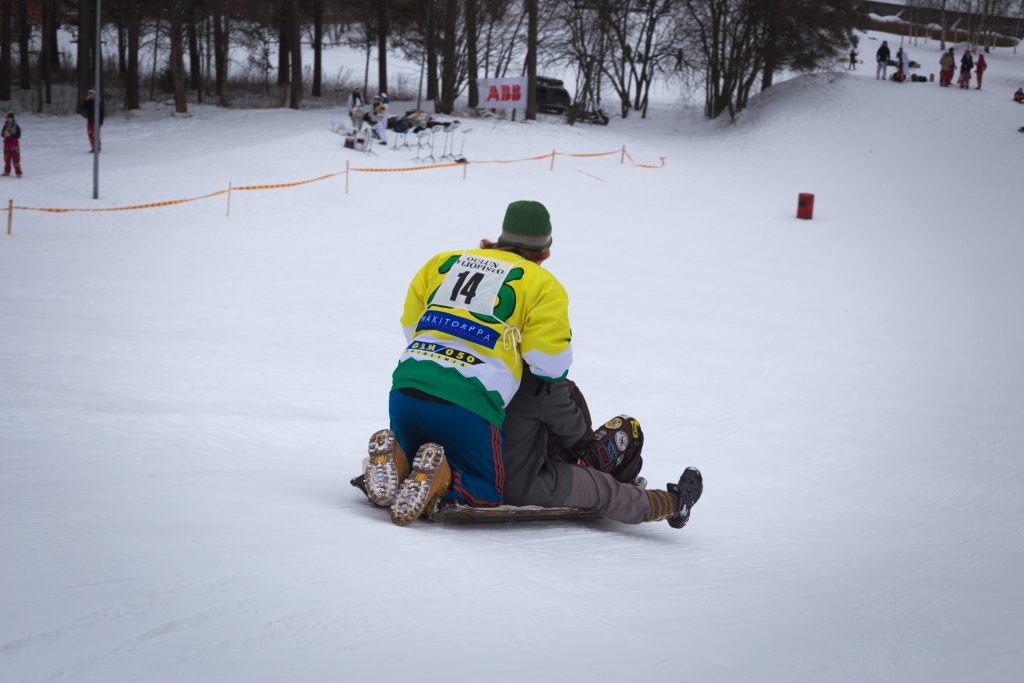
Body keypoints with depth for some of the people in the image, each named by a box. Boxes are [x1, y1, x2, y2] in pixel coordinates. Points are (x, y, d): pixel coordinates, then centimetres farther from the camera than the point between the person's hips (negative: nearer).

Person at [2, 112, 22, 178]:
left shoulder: (16, 127, -8)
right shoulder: (6, 126, 6)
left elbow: (18, 136, -13)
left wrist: (10, 135, -23)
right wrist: (5, 134, -16)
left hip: (14, 144, -5)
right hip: (7, 144, 5)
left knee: (15, 159, -9)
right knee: (7, 158, 11)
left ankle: (18, 173, -7)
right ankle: (7, 171, 23)